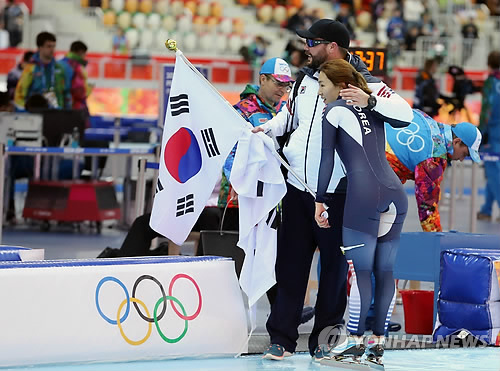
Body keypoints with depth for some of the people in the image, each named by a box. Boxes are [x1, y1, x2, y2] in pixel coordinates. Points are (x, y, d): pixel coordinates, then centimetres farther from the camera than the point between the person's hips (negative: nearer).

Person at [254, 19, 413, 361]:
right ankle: (282, 338, 10)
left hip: (336, 193, -5)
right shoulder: (306, 79, 9)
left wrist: (369, 100, -35)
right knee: (290, 264, 5)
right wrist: (267, 129, 9)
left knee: (334, 266, 4)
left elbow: (405, 113, -20)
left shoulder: (362, 83, -9)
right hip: (297, 188, 5)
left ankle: (325, 339, 13)